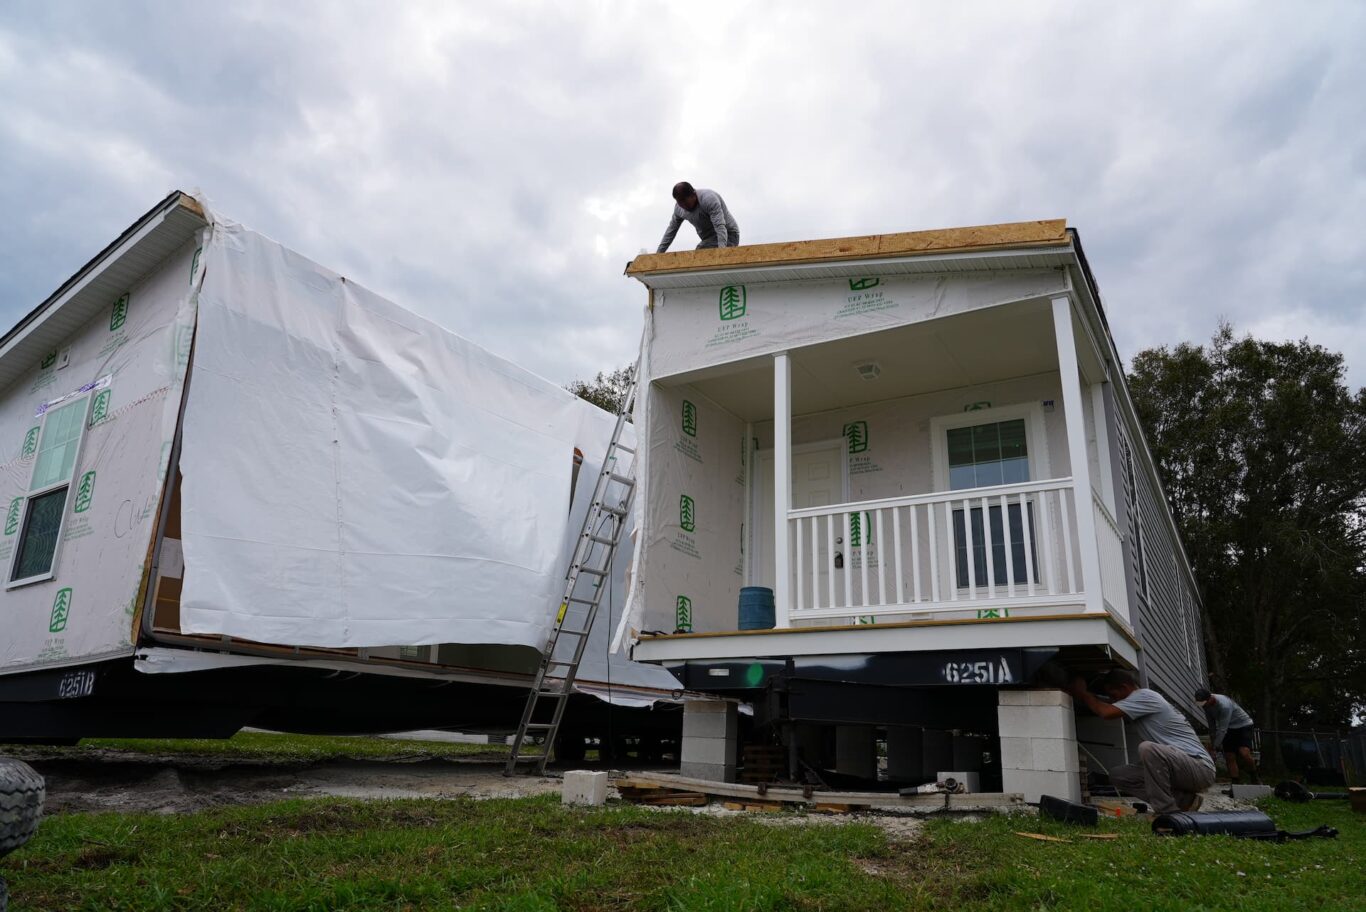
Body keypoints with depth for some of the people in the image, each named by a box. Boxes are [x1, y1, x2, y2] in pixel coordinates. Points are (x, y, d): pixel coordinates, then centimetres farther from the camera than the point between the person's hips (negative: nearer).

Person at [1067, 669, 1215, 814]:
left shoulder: (1145, 696, -14)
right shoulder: (1141, 701, 15)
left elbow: (1106, 712, -22)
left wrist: (1082, 693, -8)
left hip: (1200, 769, -9)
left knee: (1148, 748, -36)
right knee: (1117, 775, 2)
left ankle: (1166, 813, -21)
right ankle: (1183, 799, 2)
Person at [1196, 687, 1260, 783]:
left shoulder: (1224, 705, -36)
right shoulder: (1207, 705, -11)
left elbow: (1222, 729, -33)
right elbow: (1212, 726, 2)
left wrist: (1213, 748, -30)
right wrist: (1212, 742, 3)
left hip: (1243, 725, -7)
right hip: (1229, 728, 7)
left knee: (1244, 753, -25)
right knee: (1229, 757, -2)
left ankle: (1255, 779, -5)